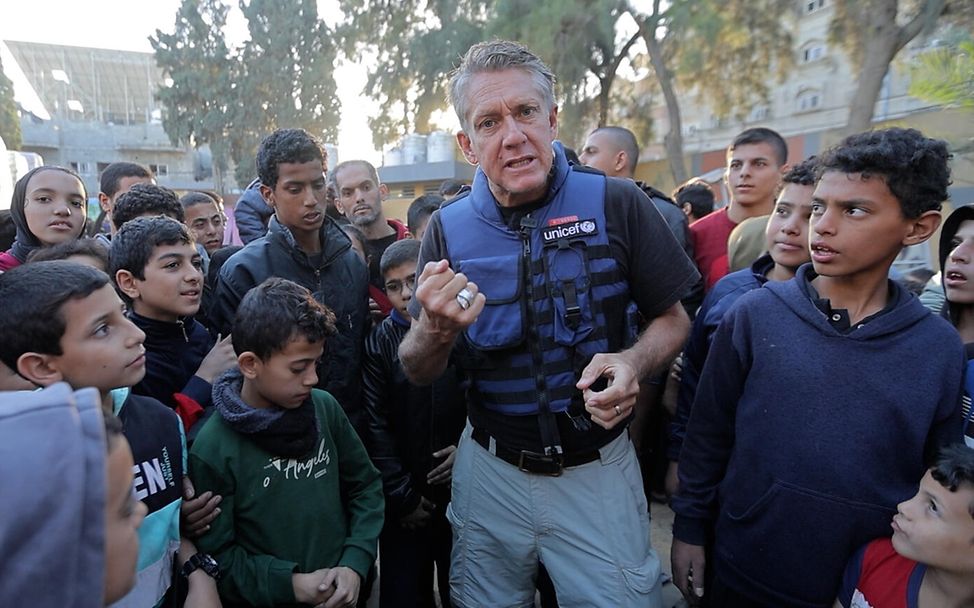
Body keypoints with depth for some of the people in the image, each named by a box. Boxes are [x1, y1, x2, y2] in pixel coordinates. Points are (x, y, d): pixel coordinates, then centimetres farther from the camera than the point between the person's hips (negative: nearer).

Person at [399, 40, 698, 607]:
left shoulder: (616, 203, -12)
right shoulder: (448, 229, -6)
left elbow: (673, 318, 0)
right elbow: (417, 373, -3)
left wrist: (634, 362, -22)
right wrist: (437, 329, -26)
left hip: (599, 470, -1)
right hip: (490, 470, 3)